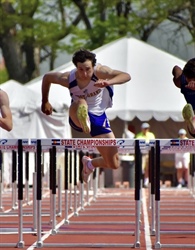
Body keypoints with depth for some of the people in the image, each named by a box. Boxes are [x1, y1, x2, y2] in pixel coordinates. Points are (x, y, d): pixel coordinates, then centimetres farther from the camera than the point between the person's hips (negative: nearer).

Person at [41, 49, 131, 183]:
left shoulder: (99, 72, -22)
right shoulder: (68, 79, -17)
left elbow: (126, 76, -34)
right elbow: (47, 77, 2)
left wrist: (108, 82, -52)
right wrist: (45, 102, 10)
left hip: (99, 118, 2)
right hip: (77, 117, -2)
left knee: (114, 164, 1)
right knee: (80, 103, -41)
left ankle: (90, 164, 32)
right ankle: (84, 121, -75)